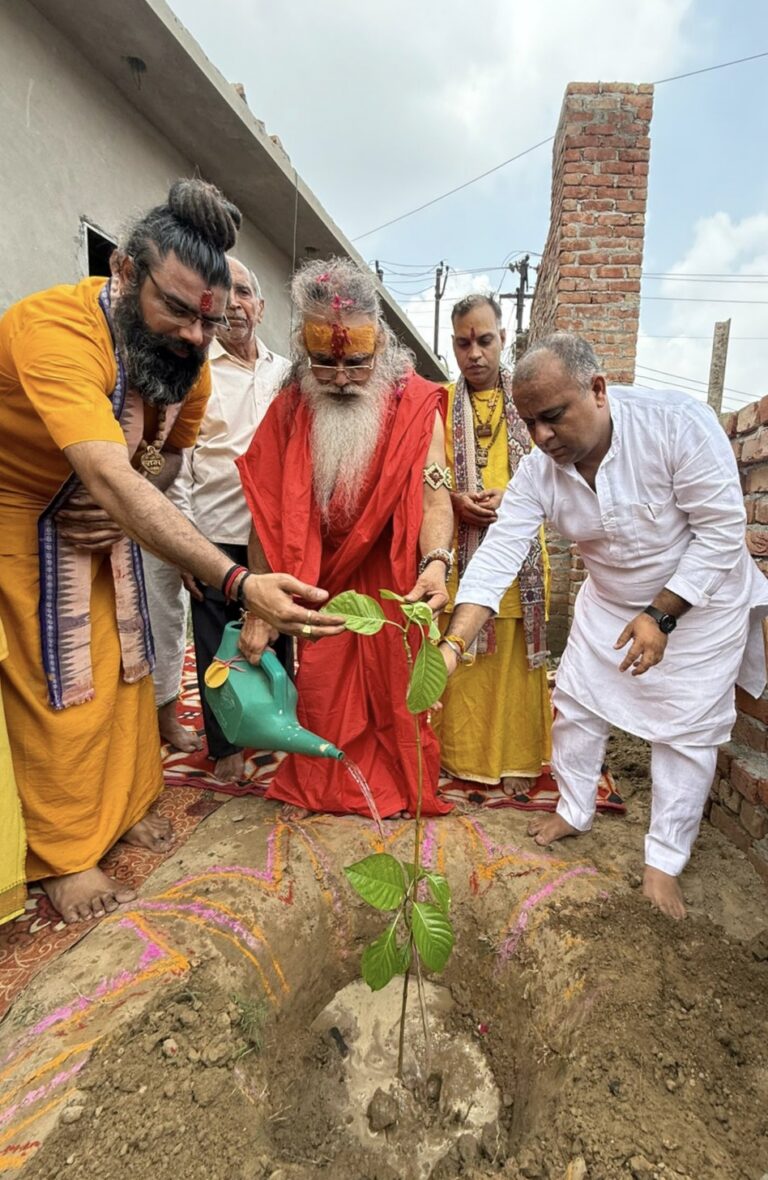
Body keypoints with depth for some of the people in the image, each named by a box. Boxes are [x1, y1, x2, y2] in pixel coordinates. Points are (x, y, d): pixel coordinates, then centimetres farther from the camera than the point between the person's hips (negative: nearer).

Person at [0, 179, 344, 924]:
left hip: (105, 519, 6)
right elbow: (112, 481, -48)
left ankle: (126, 803, 28)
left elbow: (169, 450, 4)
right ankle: (64, 853, 13)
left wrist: (121, 503, -18)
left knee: (122, 664, 9)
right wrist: (239, 583, -56)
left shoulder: (185, 352, -12)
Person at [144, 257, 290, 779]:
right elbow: (173, 461, -2)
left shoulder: (284, 372, 10)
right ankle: (226, 744, 25)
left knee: (276, 634, 11)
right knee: (218, 641, 7)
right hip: (214, 534, -3)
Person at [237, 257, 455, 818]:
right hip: (318, 584, 2)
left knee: (396, 691, 9)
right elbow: (268, 516, -9)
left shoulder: (415, 405, -12)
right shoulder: (288, 410, -6)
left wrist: (436, 563, -40)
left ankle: (404, 788, 33)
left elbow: (435, 496, -20)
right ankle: (320, 790, 35)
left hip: (390, 585, -2)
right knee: (320, 693, 12)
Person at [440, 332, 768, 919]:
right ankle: (575, 811, 34)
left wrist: (661, 615, -25)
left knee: (686, 729, 2)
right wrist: (453, 644, -36)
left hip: (701, 598, -3)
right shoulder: (537, 472, -19)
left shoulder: (678, 421, -30)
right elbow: (496, 557, -24)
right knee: (576, 704, 8)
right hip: (610, 600, 4)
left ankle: (665, 862, 21)